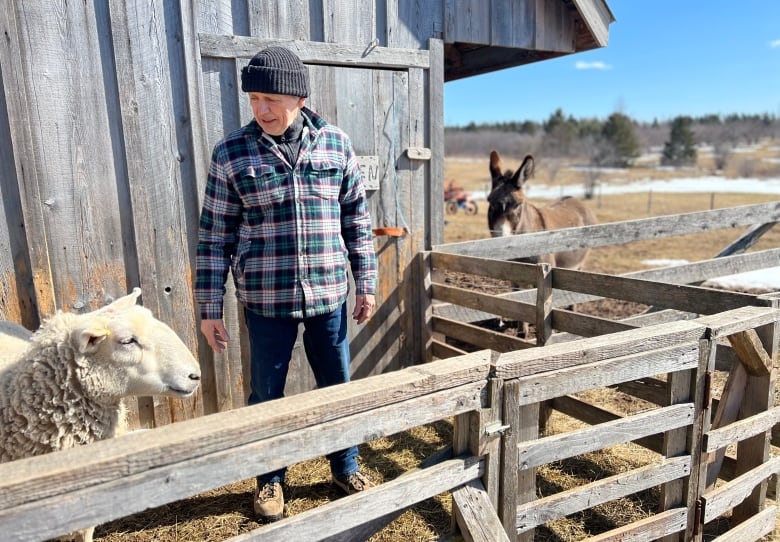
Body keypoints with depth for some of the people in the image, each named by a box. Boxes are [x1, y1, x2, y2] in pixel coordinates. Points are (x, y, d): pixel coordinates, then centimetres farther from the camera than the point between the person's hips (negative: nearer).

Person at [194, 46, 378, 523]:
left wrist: (366, 284, 5)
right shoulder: (231, 154, -5)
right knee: (266, 395, 13)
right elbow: (214, 236, -2)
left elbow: (357, 221, 5)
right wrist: (210, 309, -2)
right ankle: (271, 479, 37)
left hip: (329, 296, 2)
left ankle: (346, 466, 40)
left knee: (338, 386, 15)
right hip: (266, 301, -1)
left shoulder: (336, 144, -1)